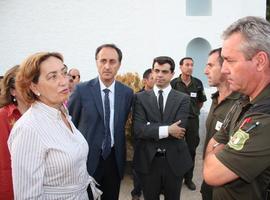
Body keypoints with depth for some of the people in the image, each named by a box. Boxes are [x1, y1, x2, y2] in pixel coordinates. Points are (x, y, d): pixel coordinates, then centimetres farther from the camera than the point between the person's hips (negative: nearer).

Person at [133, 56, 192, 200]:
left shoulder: (183, 99, -3)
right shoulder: (140, 97, -2)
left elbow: (179, 130, -16)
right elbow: (138, 129, -14)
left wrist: (151, 128, -15)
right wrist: (167, 130, -22)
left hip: (174, 160, 0)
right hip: (148, 160, 0)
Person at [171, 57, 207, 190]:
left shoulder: (197, 83, 2)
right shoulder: (173, 83, -8)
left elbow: (201, 102, 13)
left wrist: (194, 112, 12)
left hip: (193, 120, 3)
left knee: (191, 150, 10)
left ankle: (188, 178, 24)